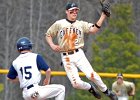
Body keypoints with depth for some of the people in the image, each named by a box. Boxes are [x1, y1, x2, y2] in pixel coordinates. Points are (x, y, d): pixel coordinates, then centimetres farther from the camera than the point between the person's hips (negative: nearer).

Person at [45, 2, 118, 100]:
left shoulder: (81, 24, 8)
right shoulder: (59, 24, 5)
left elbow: (93, 29, -8)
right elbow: (48, 35, 15)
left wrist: (103, 15, -15)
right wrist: (52, 46, -3)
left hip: (78, 54, 0)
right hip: (66, 58, 0)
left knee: (91, 75, -21)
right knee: (76, 83, -11)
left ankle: (106, 91, 3)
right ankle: (90, 88, 21)